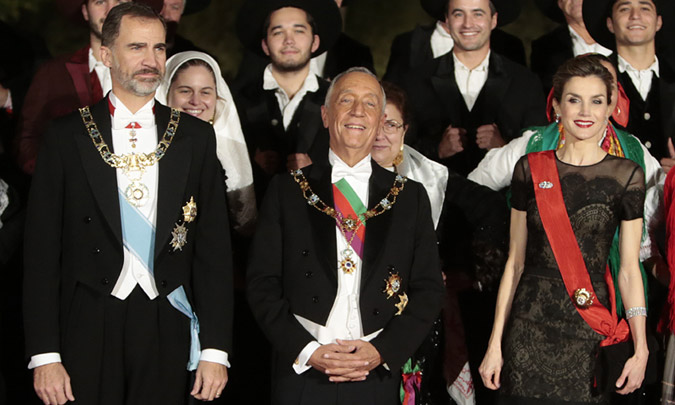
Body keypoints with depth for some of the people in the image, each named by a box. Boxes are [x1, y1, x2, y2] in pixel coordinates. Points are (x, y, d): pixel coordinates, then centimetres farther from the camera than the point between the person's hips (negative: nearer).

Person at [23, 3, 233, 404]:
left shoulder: (196, 137, 7)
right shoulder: (67, 137, 3)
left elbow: (214, 247, 5)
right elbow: (43, 251, 1)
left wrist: (216, 350, -1)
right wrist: (44, 354, -6)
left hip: (168, 337, 1)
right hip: (88, 336, -1)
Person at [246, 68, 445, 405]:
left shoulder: (410, 197, 7)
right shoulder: (286, 191, 5)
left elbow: (428, 289, 4)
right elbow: (262, 283, 1)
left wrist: (382, 351, -9)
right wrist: (307, 351, -11)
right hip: (300, 376, -1)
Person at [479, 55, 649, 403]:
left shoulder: (626, 175, 1)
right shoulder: (530, 169, 5)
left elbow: (629, 269, 1)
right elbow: (515, 261, 7)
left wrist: (641, 347, -10)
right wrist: (495, 344, 3)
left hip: (591, 333, -1)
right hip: (530, 324, 1)